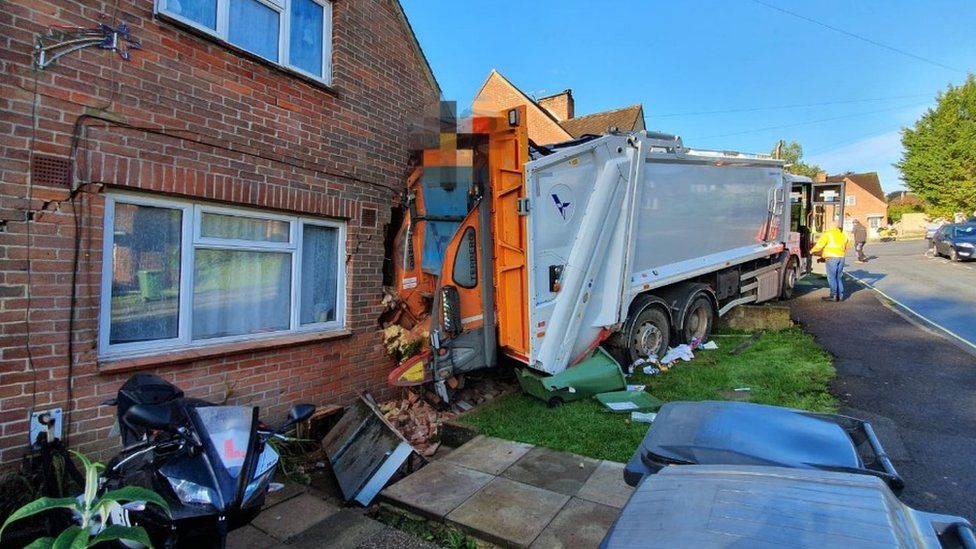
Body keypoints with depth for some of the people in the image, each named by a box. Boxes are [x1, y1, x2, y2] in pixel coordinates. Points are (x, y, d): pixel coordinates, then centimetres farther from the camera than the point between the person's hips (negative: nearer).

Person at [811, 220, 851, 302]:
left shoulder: (828, 234, -7)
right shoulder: (843, 234, 15)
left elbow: (819, 245, -11)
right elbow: (847, 246, 25)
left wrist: (812, 251, 4)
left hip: (831, 258, -7)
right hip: (841, 257, 7)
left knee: (832, 277, -3)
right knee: (839, 277, 13)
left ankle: (834, 296, -4)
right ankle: (840, 295, 15)